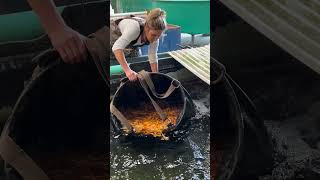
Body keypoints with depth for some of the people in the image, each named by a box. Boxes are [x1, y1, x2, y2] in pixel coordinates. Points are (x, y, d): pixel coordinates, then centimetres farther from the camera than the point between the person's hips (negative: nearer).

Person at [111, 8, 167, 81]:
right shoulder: (135, 27, -46)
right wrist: (127, 70, -64)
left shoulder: (154, 36, -28)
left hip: (131, 45, 5)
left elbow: (153, 57, -14)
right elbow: (117, 47, -56)